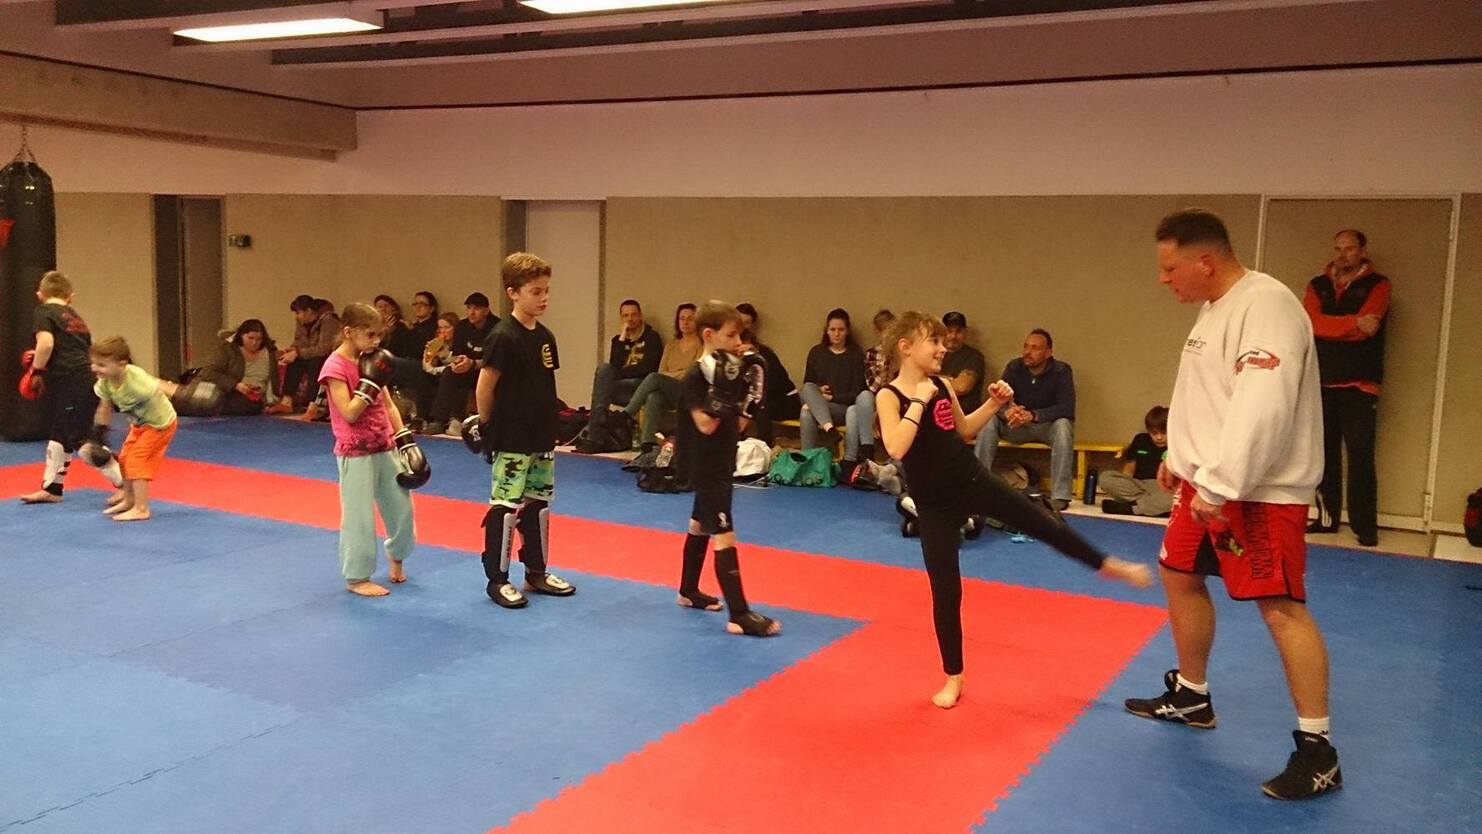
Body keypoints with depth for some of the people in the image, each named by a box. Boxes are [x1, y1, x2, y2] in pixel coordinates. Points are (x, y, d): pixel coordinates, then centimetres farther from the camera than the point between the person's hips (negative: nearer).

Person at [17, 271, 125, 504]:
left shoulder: (43, 312, -3)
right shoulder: (76, 318, 19)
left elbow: (46, 343, -20)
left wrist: (36, 369, -6)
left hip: (70, 383, -9)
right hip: (86, 378, 9)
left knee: (81, 441, -5)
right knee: (59, 435, 21)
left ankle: (125, 484, -6)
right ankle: (51, 488, 33)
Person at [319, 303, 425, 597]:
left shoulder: (370, 361, 7)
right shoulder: (335, 366, -14)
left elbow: (389, 406, 12)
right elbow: (349, 413, -21)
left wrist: (406, 443, 8)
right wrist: (371, 383, -21)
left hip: (385, 449, 7)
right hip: (355, 454, -7)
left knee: (402, 508, 13)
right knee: (359, 516, -1)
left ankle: (396, 557, 38)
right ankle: (357, 578, 13)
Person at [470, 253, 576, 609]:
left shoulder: (545, 336, 6)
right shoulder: (504, 337, -16)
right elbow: (485, 386, -12)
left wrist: (548, 428, 10)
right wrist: (486, 426, -3)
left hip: (541, 438, 8)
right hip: (511, 441, -7)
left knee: (538, 504, 15)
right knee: (506, 507, 0)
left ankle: (537, 572, 28)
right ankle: (497, 579, 12)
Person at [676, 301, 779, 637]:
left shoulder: (727, 371, 8)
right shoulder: (696, 376, -17)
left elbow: (738, 425, 9)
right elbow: (706, 424, -26)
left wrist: (748, 391, 0)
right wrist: (722, 393, -29)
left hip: (721, 463, 10)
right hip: (707, 466, -10)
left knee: (700, 525, 21)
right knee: (724, 536, -12)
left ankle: (688, 591, 37)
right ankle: (739, 615, -13)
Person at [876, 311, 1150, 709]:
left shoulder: (944, 384, 2)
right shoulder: (889, 395, -15)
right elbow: (896, 449, -31)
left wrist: (995, 403, 7)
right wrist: (918, 401, -26)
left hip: (974, 481, 4)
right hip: (935, 504, -4)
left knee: (1045, 524, 8)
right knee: (945, 591, 4)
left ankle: (1109, 565, 35)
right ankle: (953, 677, 21)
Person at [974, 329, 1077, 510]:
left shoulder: (1061, 371, -15)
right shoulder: (1014, 367, -7)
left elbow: (1067, 409, -26)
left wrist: (1033, 415, -42)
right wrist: (1007, 411, -39)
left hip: (1048, 425, -3)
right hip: (1019, 426, 3)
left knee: (1063, 425, -37)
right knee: (988, 420, -23)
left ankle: (1060, 497, -38)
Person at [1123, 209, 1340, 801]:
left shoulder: (1266, 305, -21)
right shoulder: (1215, 308, 12)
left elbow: (1262, 407, -29)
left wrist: (1220, 485, -28)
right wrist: (1180, 456, 22)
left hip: (1258, 490, -10)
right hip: (1209, 481, 11)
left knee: (1280, 607, -9)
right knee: (1179, 576, 18)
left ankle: (1317, 749, 1)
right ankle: (1191, 696, 35)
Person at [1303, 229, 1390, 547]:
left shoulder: (1377, 285, 3)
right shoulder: (1317, 285, 12)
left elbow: (1365, 327, -12)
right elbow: (1312, 323, -7)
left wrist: (1331, 325, -7)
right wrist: (1353, 322, -16)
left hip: (1359, 385, -3)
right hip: (1321, 383, 4)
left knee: (1360, 456, -6)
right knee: (1324, 454, 6)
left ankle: (1365, 525, -2)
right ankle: (1327, 517, 15)